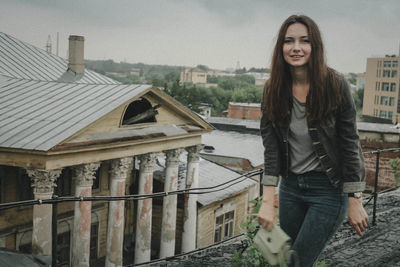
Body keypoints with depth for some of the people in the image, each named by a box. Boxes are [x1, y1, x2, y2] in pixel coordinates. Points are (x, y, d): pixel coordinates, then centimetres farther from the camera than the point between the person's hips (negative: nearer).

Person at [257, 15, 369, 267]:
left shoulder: (334, 84, -15)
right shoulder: (274, 90, -4)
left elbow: (350, 144, -11)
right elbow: (271, 147, -8)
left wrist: (355, 202, -12)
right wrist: (268, 202, -14)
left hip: (328, 189, -4)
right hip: (290, 186, 5)